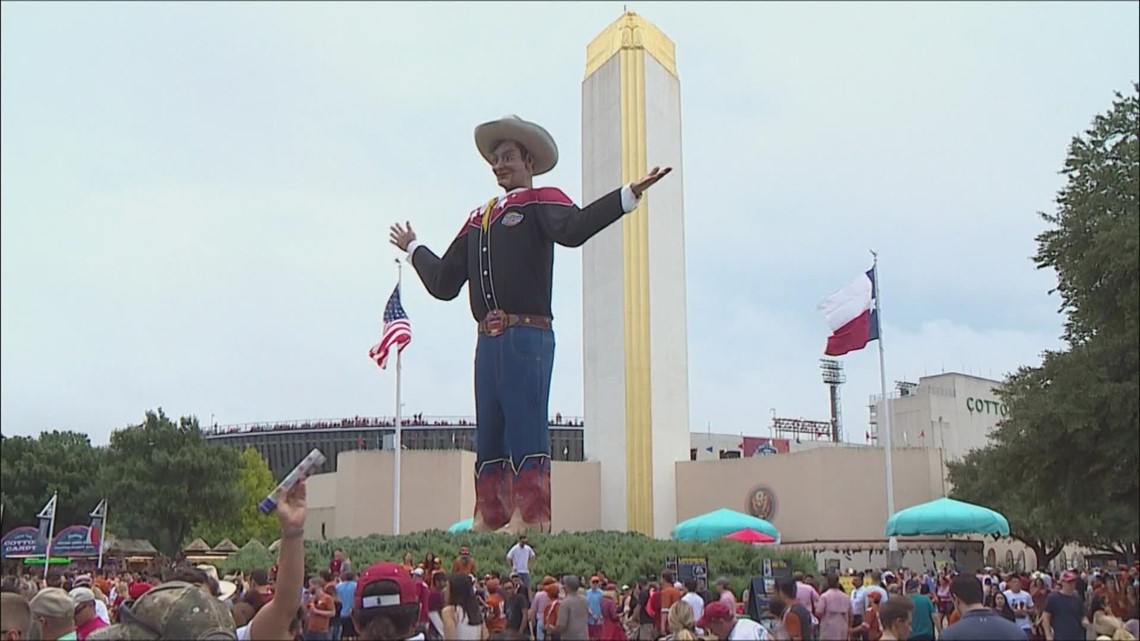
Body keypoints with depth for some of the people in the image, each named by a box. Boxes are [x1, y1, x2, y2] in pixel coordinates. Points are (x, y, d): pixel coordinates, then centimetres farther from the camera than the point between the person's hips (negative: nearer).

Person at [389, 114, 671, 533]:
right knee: (488, 435, 8)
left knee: (527, 431, -8)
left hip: (527, 337, -7)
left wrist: (629, 195, -29)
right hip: (488, 341, 7)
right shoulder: (479, 218, 23)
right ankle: (489, 519, 14)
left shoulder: (540, 202, 4)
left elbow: (573, 228, -19)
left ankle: (530, 518, -5)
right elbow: (443, 283, 27)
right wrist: (413, 249, 40)